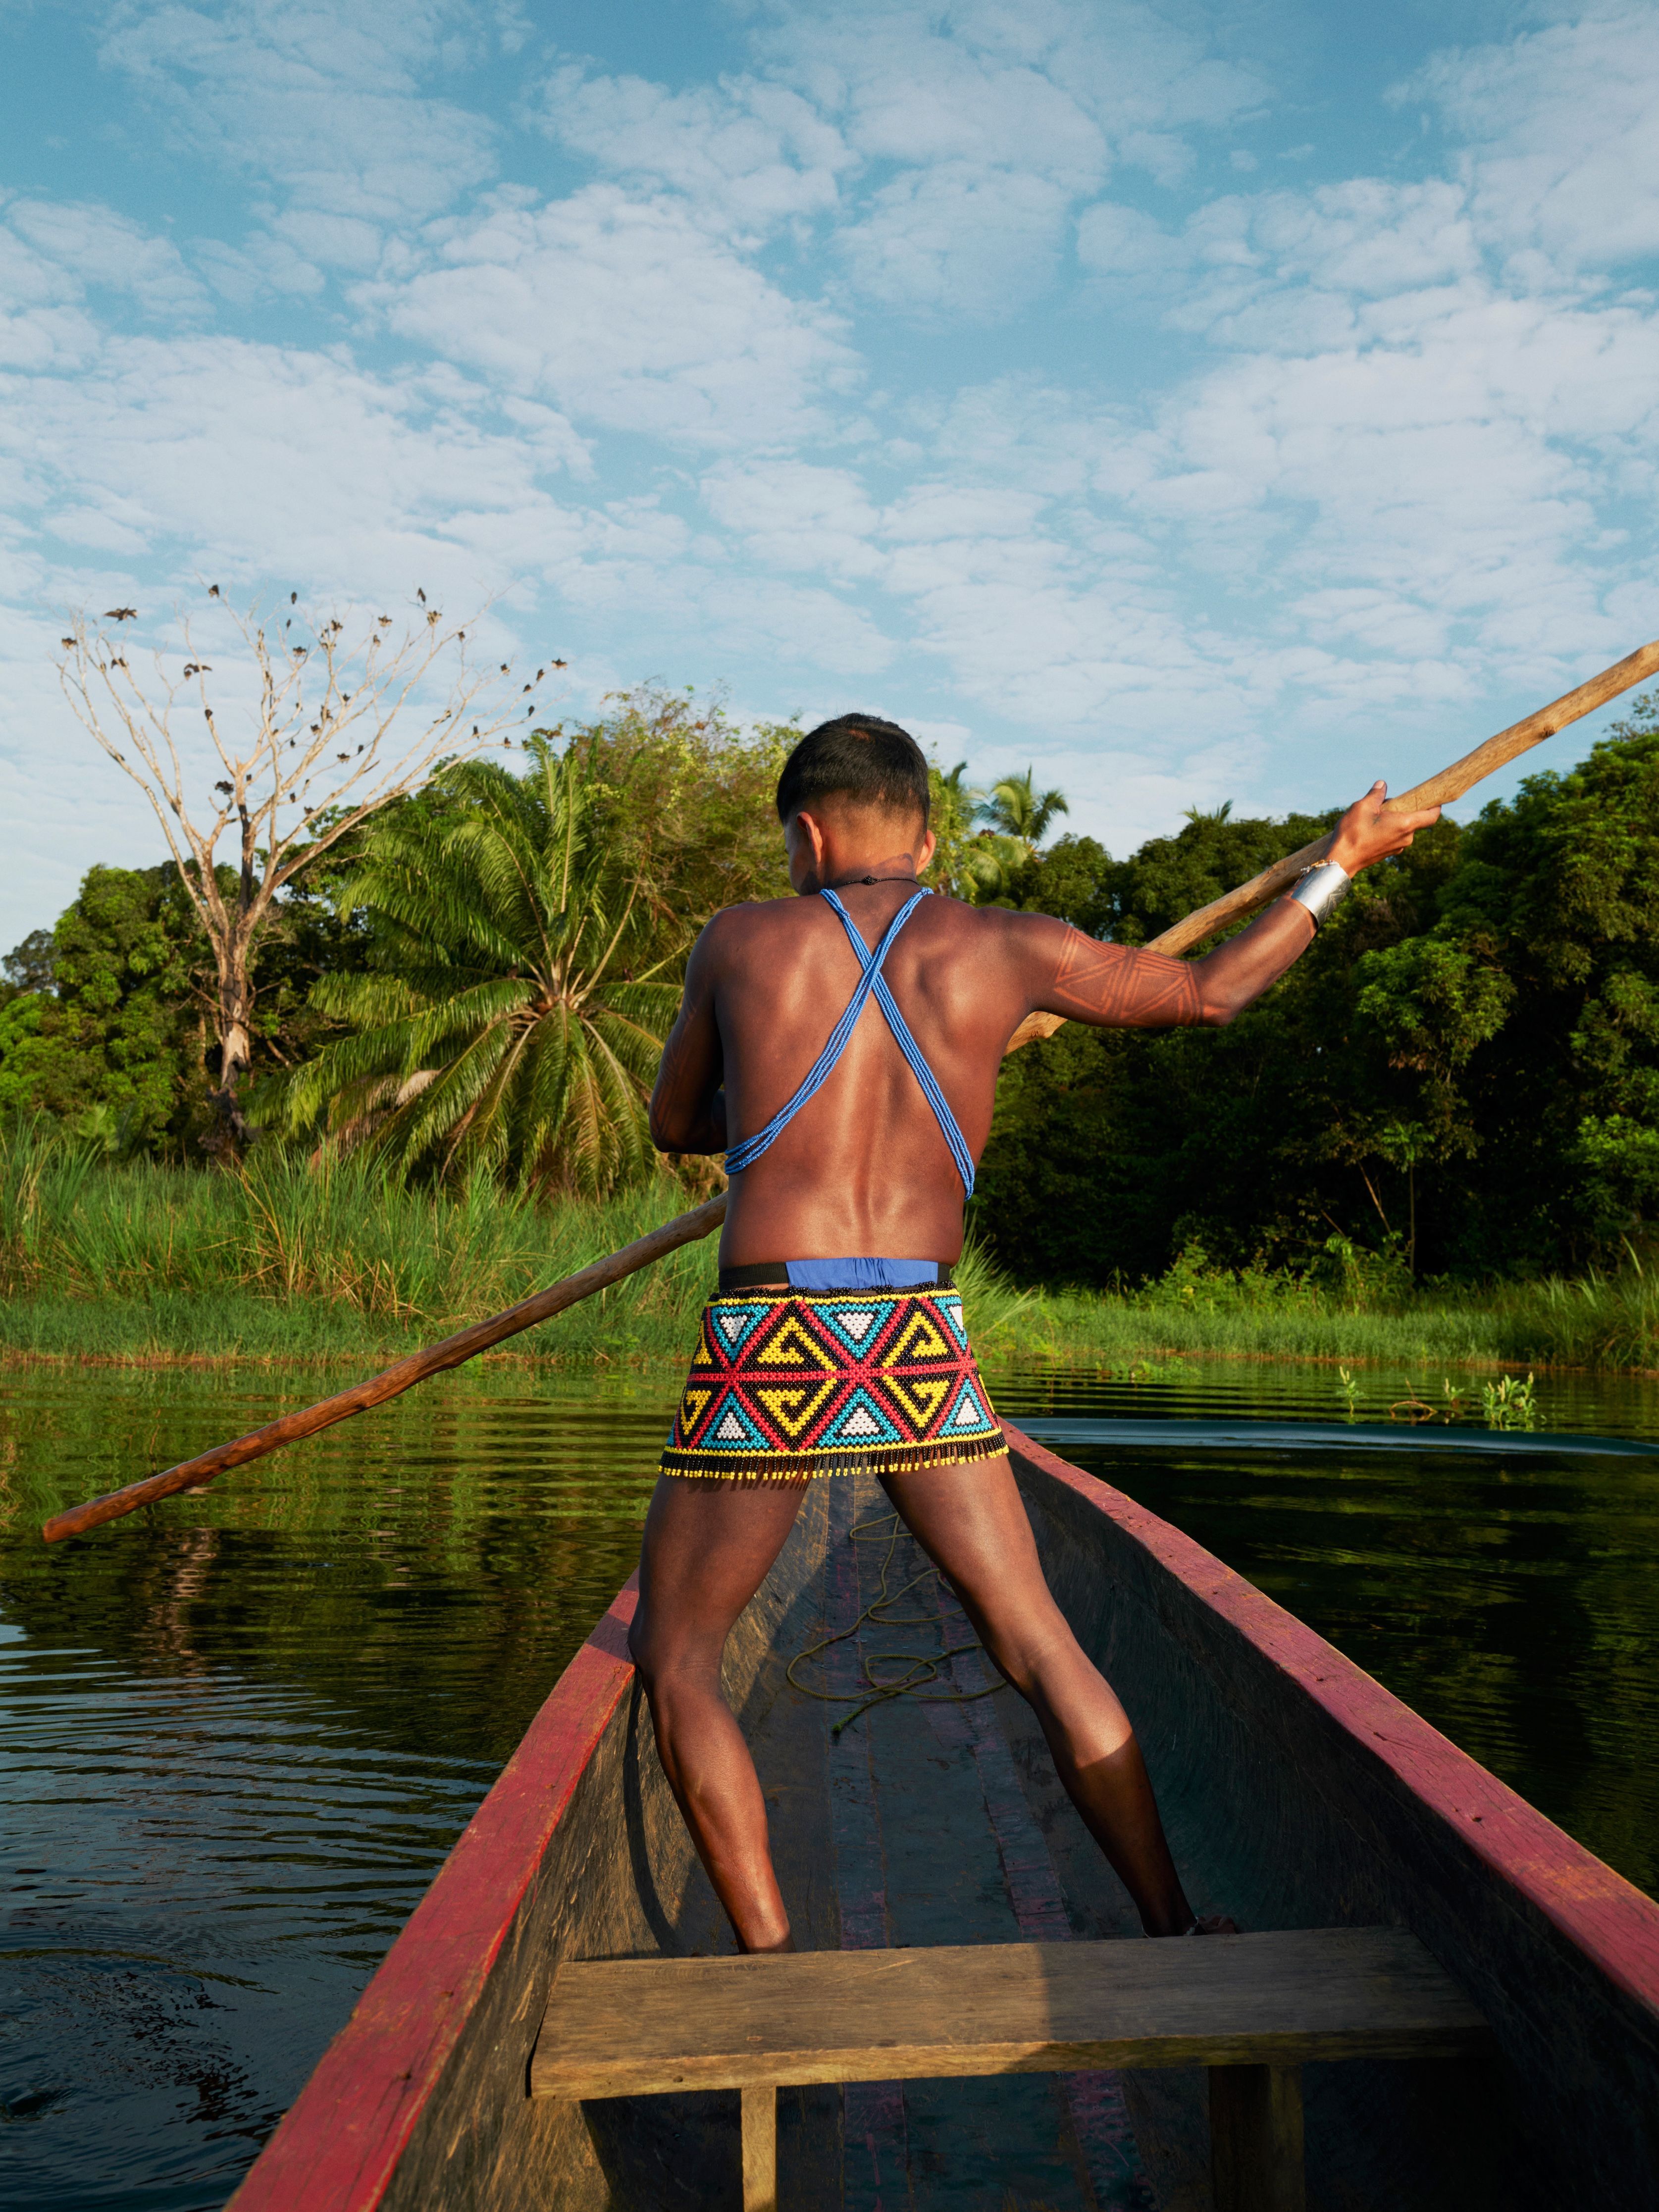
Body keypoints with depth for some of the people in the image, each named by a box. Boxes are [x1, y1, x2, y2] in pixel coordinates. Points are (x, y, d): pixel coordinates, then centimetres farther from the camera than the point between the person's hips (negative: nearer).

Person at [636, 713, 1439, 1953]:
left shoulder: (741, 942, 6)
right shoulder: (1004, 950, 7)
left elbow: (675, 1126, 20)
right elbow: (1212, 994, 19)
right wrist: (1342, 864, 32)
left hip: (766, 1348, -1)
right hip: (920, 1349, 2)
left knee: (676, 1662, 15)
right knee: (1042, 1648, 14)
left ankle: (772, 1963, 12)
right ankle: (1176, 1928, 20)